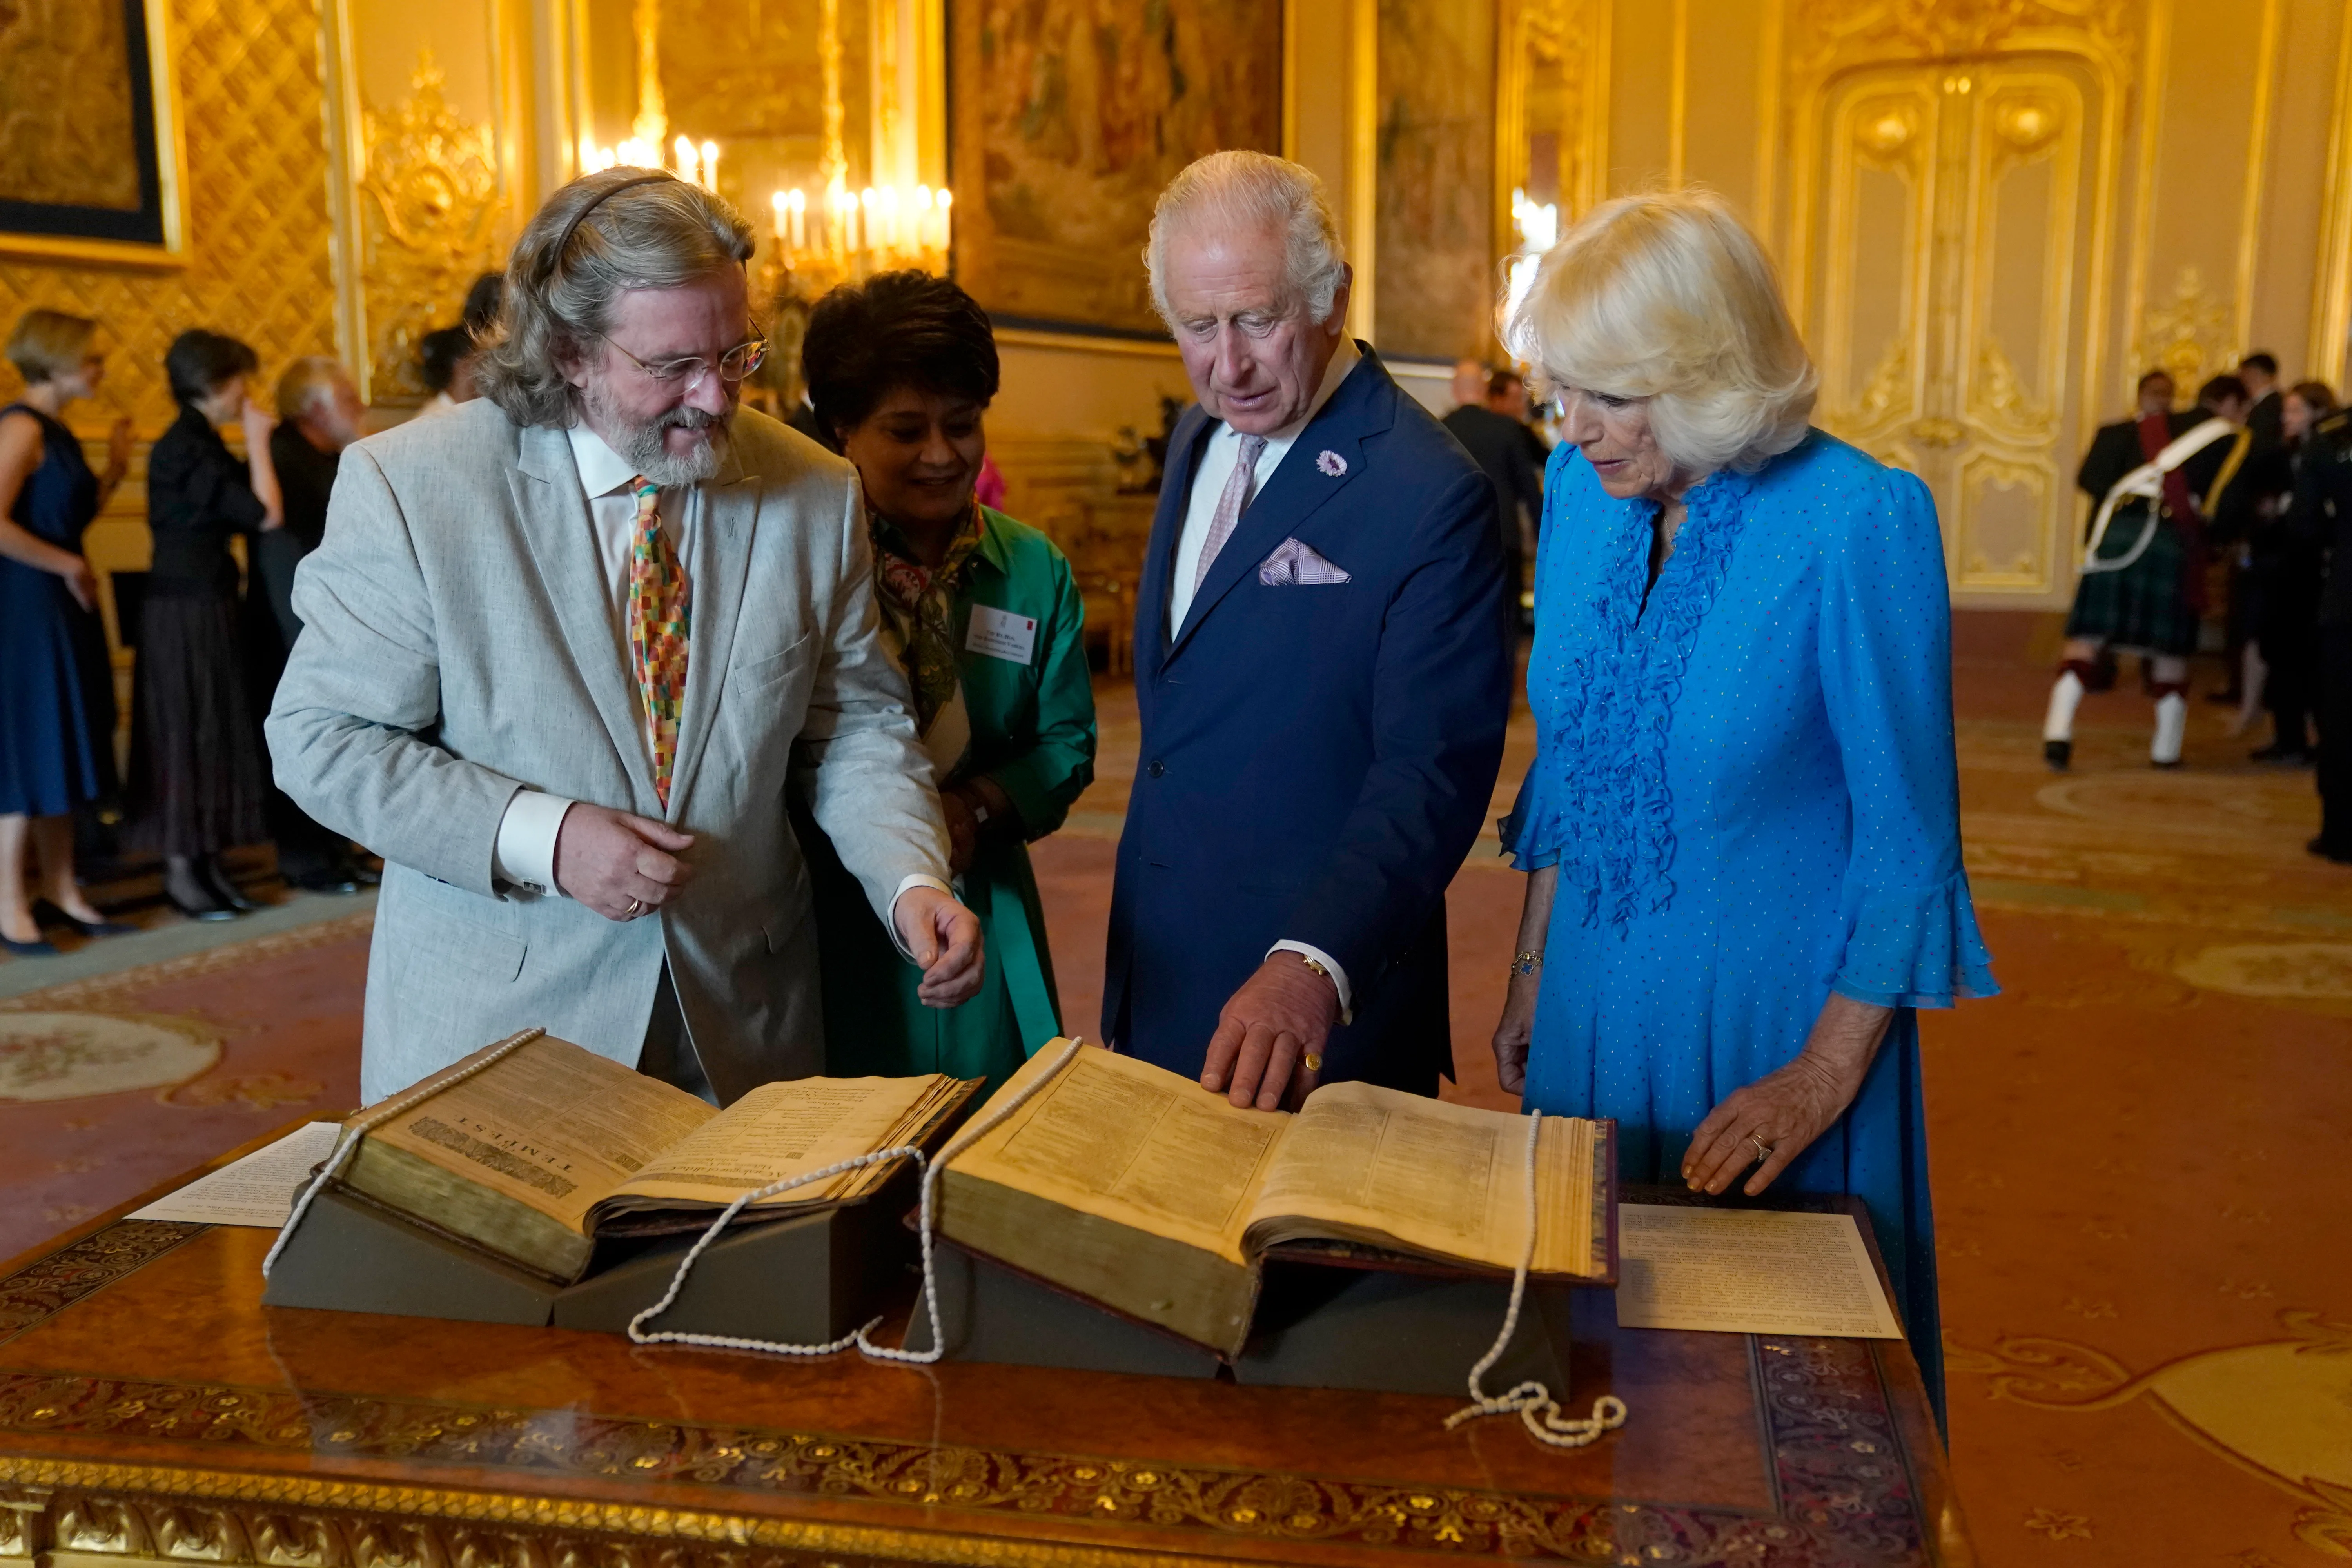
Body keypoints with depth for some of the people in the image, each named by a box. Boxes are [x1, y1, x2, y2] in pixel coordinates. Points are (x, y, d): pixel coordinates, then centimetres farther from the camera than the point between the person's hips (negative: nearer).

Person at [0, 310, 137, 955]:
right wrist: (70, 566, -15)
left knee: (63, 750, 13)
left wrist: (114, 472, 8)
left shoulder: (56, 431, 14)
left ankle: (61, 889, 23)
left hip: (62, 610, 9)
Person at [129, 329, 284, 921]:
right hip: (185, 611, -9)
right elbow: (266, 516, -22)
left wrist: (252, 445, 5)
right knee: (187, 736, -2)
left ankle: (207, 863, 18)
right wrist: (257, 441, -12)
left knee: (212, 735, 12)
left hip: (208, 605, 9)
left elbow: (241, 512, 8)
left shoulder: (200, 445, 12)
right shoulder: (185, 449, -17)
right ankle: (181, 873, 7)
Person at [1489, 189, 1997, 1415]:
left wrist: (1828, 1074, -13)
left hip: (1772, 1008, -5)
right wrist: (1532, 973, 11)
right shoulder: (1581, 488, -1)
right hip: (1599, 1001, 5)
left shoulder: (1860, 519, -19)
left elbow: (1909, 834, -14)